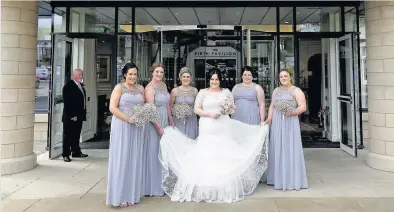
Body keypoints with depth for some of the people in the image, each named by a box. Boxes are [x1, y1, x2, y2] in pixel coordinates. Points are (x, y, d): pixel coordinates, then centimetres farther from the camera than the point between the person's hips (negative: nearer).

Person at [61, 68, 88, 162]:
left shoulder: (81, 86, 14)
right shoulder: (68, 86, -12)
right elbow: (67, 103, -17)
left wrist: (83, 114, 11)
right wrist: (71, 115, -19)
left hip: (79, 116, 8)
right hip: (70, 117, -8)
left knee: (76, 135, 16)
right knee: (68, 136, 1)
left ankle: (76, 152, 25)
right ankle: (66, 154, 9)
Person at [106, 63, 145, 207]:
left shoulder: (140, 88, 11)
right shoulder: (119, 87, -3)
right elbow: (112, 108, -12)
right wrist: (129, 119, -17)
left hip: (136, 128, 5)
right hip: (122, 126, -5)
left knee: (134, 160, 9)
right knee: (121, 159, 0)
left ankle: (132, 194, 21)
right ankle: (120, 196, 11)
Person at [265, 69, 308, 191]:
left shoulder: (296, 91, -1)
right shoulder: (276, 90, 16)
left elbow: (303, 107, -8)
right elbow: (272, 106, 15)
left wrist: (291, 113, -23)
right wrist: (269, 118, 1)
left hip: (290, 122, -5)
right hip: (277, 123, 5)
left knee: (290, 149, -4)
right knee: (277, 149, 6)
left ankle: (292, 180, 4)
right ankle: (278, 178, 16)